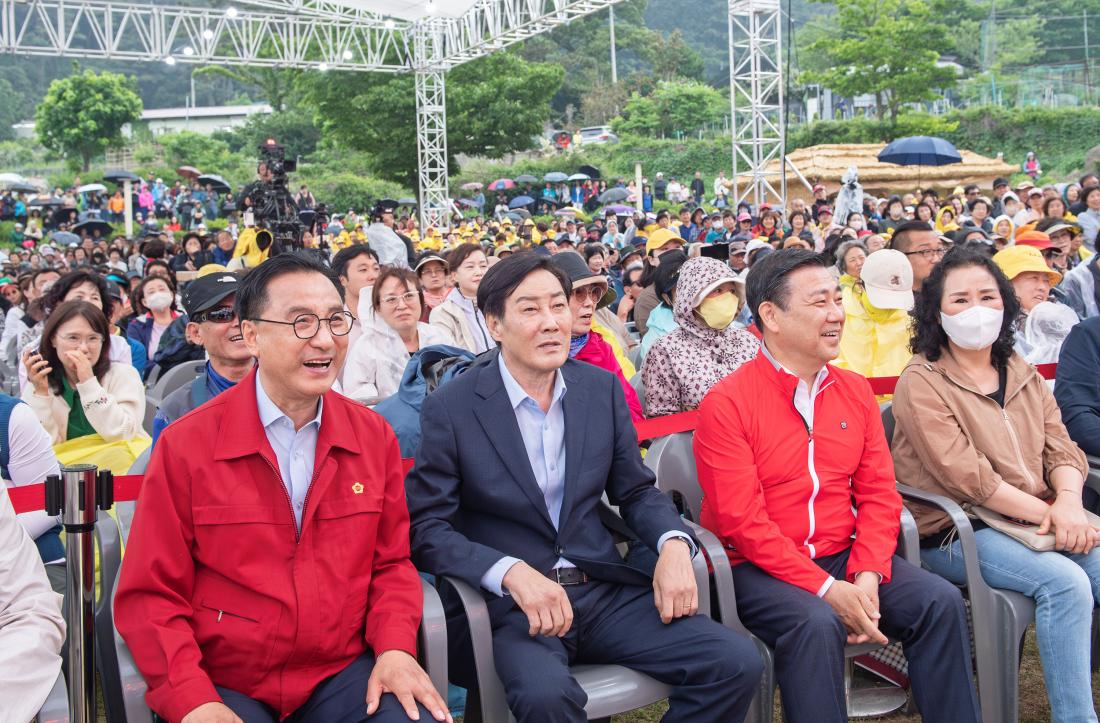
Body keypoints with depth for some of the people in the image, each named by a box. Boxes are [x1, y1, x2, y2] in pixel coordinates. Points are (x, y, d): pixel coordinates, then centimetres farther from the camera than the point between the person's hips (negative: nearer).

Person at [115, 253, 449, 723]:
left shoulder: (374, 436, 3)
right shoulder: (184, 446, -6)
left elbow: (391, 564, 10)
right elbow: (151, 596, -4)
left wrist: (395, 648, -8)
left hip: (343, 674, 2)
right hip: (224, 684, -2)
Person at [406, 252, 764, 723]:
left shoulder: (602, 388, 7)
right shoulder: (450, 408, -5)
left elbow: (635, 490, 13)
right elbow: (426, 526, -7)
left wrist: (674, 544, -9)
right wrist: (512, 572, -23)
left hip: (605, 590, 5)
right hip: (511, 606, -4)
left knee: (737, 663, -14)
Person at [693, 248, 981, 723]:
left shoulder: (855, 390, 8)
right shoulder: (726, 404, -11)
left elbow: (878, 493, 5)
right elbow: (741, 520, -16)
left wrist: (867, 575, -12)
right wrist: (826, 589, -21)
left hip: (844, 558, 6)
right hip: (759, 569, -5)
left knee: (941, 601, -14)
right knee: (817, 624, -33)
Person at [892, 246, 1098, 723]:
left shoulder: (1022, 375, 15)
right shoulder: (921, 383, -8)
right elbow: (965, 474, -17)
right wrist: (1044, 513, -18)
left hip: (1038, 520, 7)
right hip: (953, 533, -6)